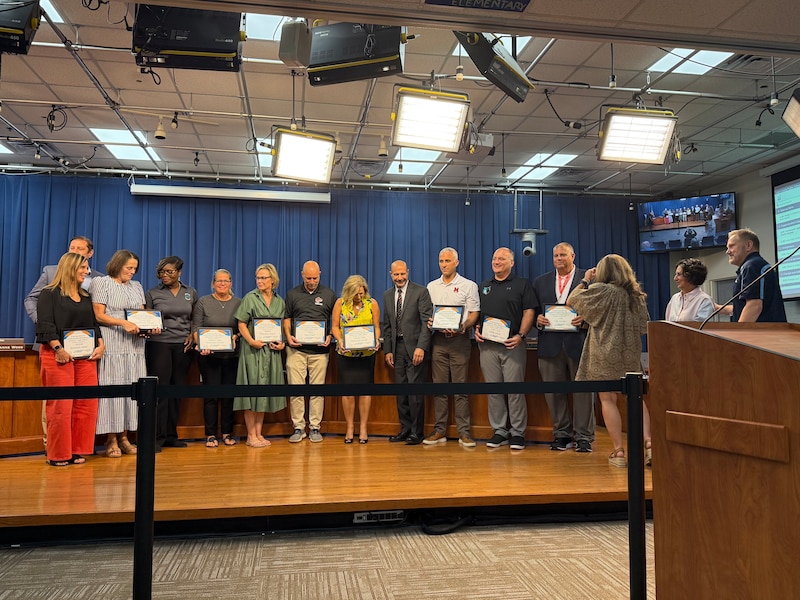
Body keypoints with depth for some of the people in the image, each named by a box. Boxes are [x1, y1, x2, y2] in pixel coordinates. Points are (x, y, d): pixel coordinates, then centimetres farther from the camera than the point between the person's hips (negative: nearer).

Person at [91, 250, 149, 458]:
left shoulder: (136, 286, 19)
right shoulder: (101, 283, 2)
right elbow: (99, 316, -5)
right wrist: (123, 323, -18)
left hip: (135, 345, 5)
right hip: (112, 344, -5)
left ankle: (123, 437, 9)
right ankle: (111, 439, 1)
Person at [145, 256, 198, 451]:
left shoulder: (191, 293, 10)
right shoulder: (152, 294, 3)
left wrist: (193, 335, 1)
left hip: (183, 345, 3)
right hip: (159, 344, -2)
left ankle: (171, 435, 15)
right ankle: (157, 437, 2)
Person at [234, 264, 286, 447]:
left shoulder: (280, 301, 12)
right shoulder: (250, 298, -1)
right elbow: (241, 324, -5)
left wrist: (281, 343, 0)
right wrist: (251, 341, -18)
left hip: (271, 351, 5)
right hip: (253, 350, -4)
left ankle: (259, 433, 17)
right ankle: (251, 435, 4)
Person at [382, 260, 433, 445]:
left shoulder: (421, 292, -3)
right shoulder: (387, 295, 14)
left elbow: (427, 321, -9)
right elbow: (386, 325, 16)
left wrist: (421, 347, -17)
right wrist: (387, 350, 9)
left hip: (414, 347, -5)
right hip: (397, 347, 5)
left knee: (415, 390, -4)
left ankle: (416, 432, 5)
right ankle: (405, 429, 19)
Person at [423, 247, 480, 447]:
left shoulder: (468, 286, 3)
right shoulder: (432, 286, 15)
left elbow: (474, 313, -2)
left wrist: (462, 327, -19)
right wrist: (429, 321, -5)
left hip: (459, 339, -4)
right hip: (438, 339, 4)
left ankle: (464, 432, 3)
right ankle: (439, 431, 12)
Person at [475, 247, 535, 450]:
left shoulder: (522, 284, 5)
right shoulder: (483, 286, 17)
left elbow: (529, 312, -2)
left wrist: (520, 335, -14)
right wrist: (477, 329, 2)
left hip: (512, 344, -4)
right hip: (487, 344, 4)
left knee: (515, 389, -3)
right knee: (493, 389, 6)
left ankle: (517, 432, 7)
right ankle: (499, 430, 16)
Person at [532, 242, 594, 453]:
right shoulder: (540, 281, 15)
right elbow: (533, 310, 16)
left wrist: (584, 318, -15)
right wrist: (538, 319, -5)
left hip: (578, 342, -3)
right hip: (550, 343, 3)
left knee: (582, 390, 2)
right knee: (553, 391, 6)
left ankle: (583, 436, 12)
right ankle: (561, 434, 19)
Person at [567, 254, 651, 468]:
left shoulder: (600, 291, -11)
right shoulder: (635, 294, 4)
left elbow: (571, 301, -2)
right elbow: (642, 325, 10)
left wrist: (584, 280, 8)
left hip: (605, 353, -5)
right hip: (631, 354, 5)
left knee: (608, 400, 3)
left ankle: (618, 451, 4)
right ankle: (647, 441, 4)